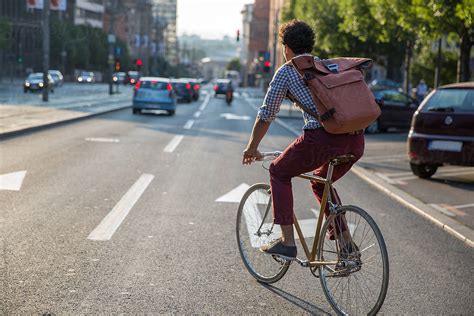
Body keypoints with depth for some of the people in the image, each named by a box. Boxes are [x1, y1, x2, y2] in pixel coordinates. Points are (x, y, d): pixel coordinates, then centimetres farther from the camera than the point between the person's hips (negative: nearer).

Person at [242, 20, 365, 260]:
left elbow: (266, 115, 14)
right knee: (321, 182, 31)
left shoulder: (287, 71, 11)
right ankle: (347, 243, 24)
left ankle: (287, 242, 9)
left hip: (322, 137, -6)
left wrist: (252, 148, 29)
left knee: (279, 173, 17)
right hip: (356, 139, 6)